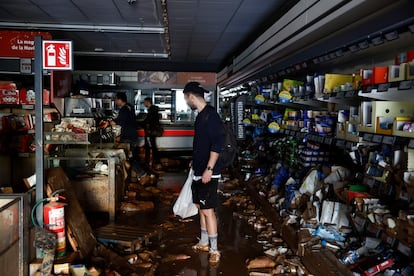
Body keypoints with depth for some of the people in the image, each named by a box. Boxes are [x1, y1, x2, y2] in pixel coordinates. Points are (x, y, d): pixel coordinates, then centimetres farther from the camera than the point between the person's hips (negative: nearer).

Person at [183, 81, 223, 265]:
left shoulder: (210, 115, -16)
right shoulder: (201, 115, 12)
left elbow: (217, 144, -22)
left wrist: (209, 169, -25)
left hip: (208, 173, -10)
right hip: (199, 171, 10)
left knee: (208, 210, -6)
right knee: (200, 207, 16)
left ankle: (214, 250, 5)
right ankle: (204, 242, 29)